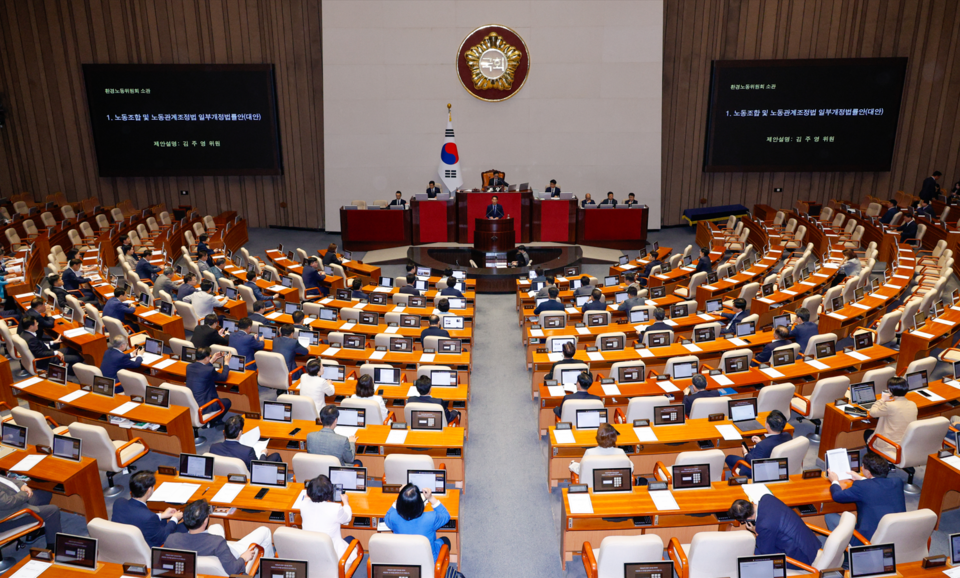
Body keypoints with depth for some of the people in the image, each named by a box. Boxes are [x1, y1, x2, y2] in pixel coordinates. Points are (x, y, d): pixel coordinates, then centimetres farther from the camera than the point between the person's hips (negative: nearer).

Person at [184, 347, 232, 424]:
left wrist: (212, 360, 22)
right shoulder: (209, 370, -21)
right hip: (201, 408, -8)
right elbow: (223, 377, -2)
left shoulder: (189, 367, -1)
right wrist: (226, 363, 11)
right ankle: (214, 421, 21)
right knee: (227, 401, 14)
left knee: (215, 395, 31)